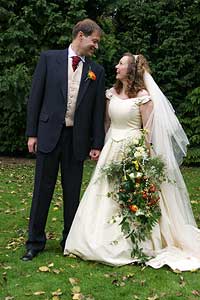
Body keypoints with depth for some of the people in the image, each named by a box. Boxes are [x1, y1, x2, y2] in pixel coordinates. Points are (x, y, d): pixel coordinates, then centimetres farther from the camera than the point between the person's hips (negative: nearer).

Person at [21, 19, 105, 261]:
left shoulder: (96, 71, 7)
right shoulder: (49, 58, 2)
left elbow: (98, 109, 6)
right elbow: (36, 96, 1)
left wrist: (97, 144, 2)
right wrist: (32, 133, -3)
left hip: (77, 138, 2)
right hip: (49, 134, -1)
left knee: (72, 192, 9)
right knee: (42, 189, 5)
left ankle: (70, 241, 23)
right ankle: (35, 242, 18)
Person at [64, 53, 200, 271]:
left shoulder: (143, 96, -8)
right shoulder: (112, 93, 10)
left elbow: (148, 130, -8)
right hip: (111, 151, 6)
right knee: (106, 197, 6)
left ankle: (134, 246, 12)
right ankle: (108, 243, 19)